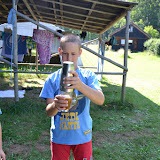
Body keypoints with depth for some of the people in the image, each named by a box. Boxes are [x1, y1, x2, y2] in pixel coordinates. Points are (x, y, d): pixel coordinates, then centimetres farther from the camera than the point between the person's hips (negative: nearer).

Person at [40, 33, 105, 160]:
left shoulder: (88, 76, -8)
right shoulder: (52, 79, -7)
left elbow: (100, 100, -23)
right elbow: (49, 112, -10)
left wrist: (80, 86, -42)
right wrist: (55, 105, -35)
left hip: (82, 135, 0)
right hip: (59, 136, 1)